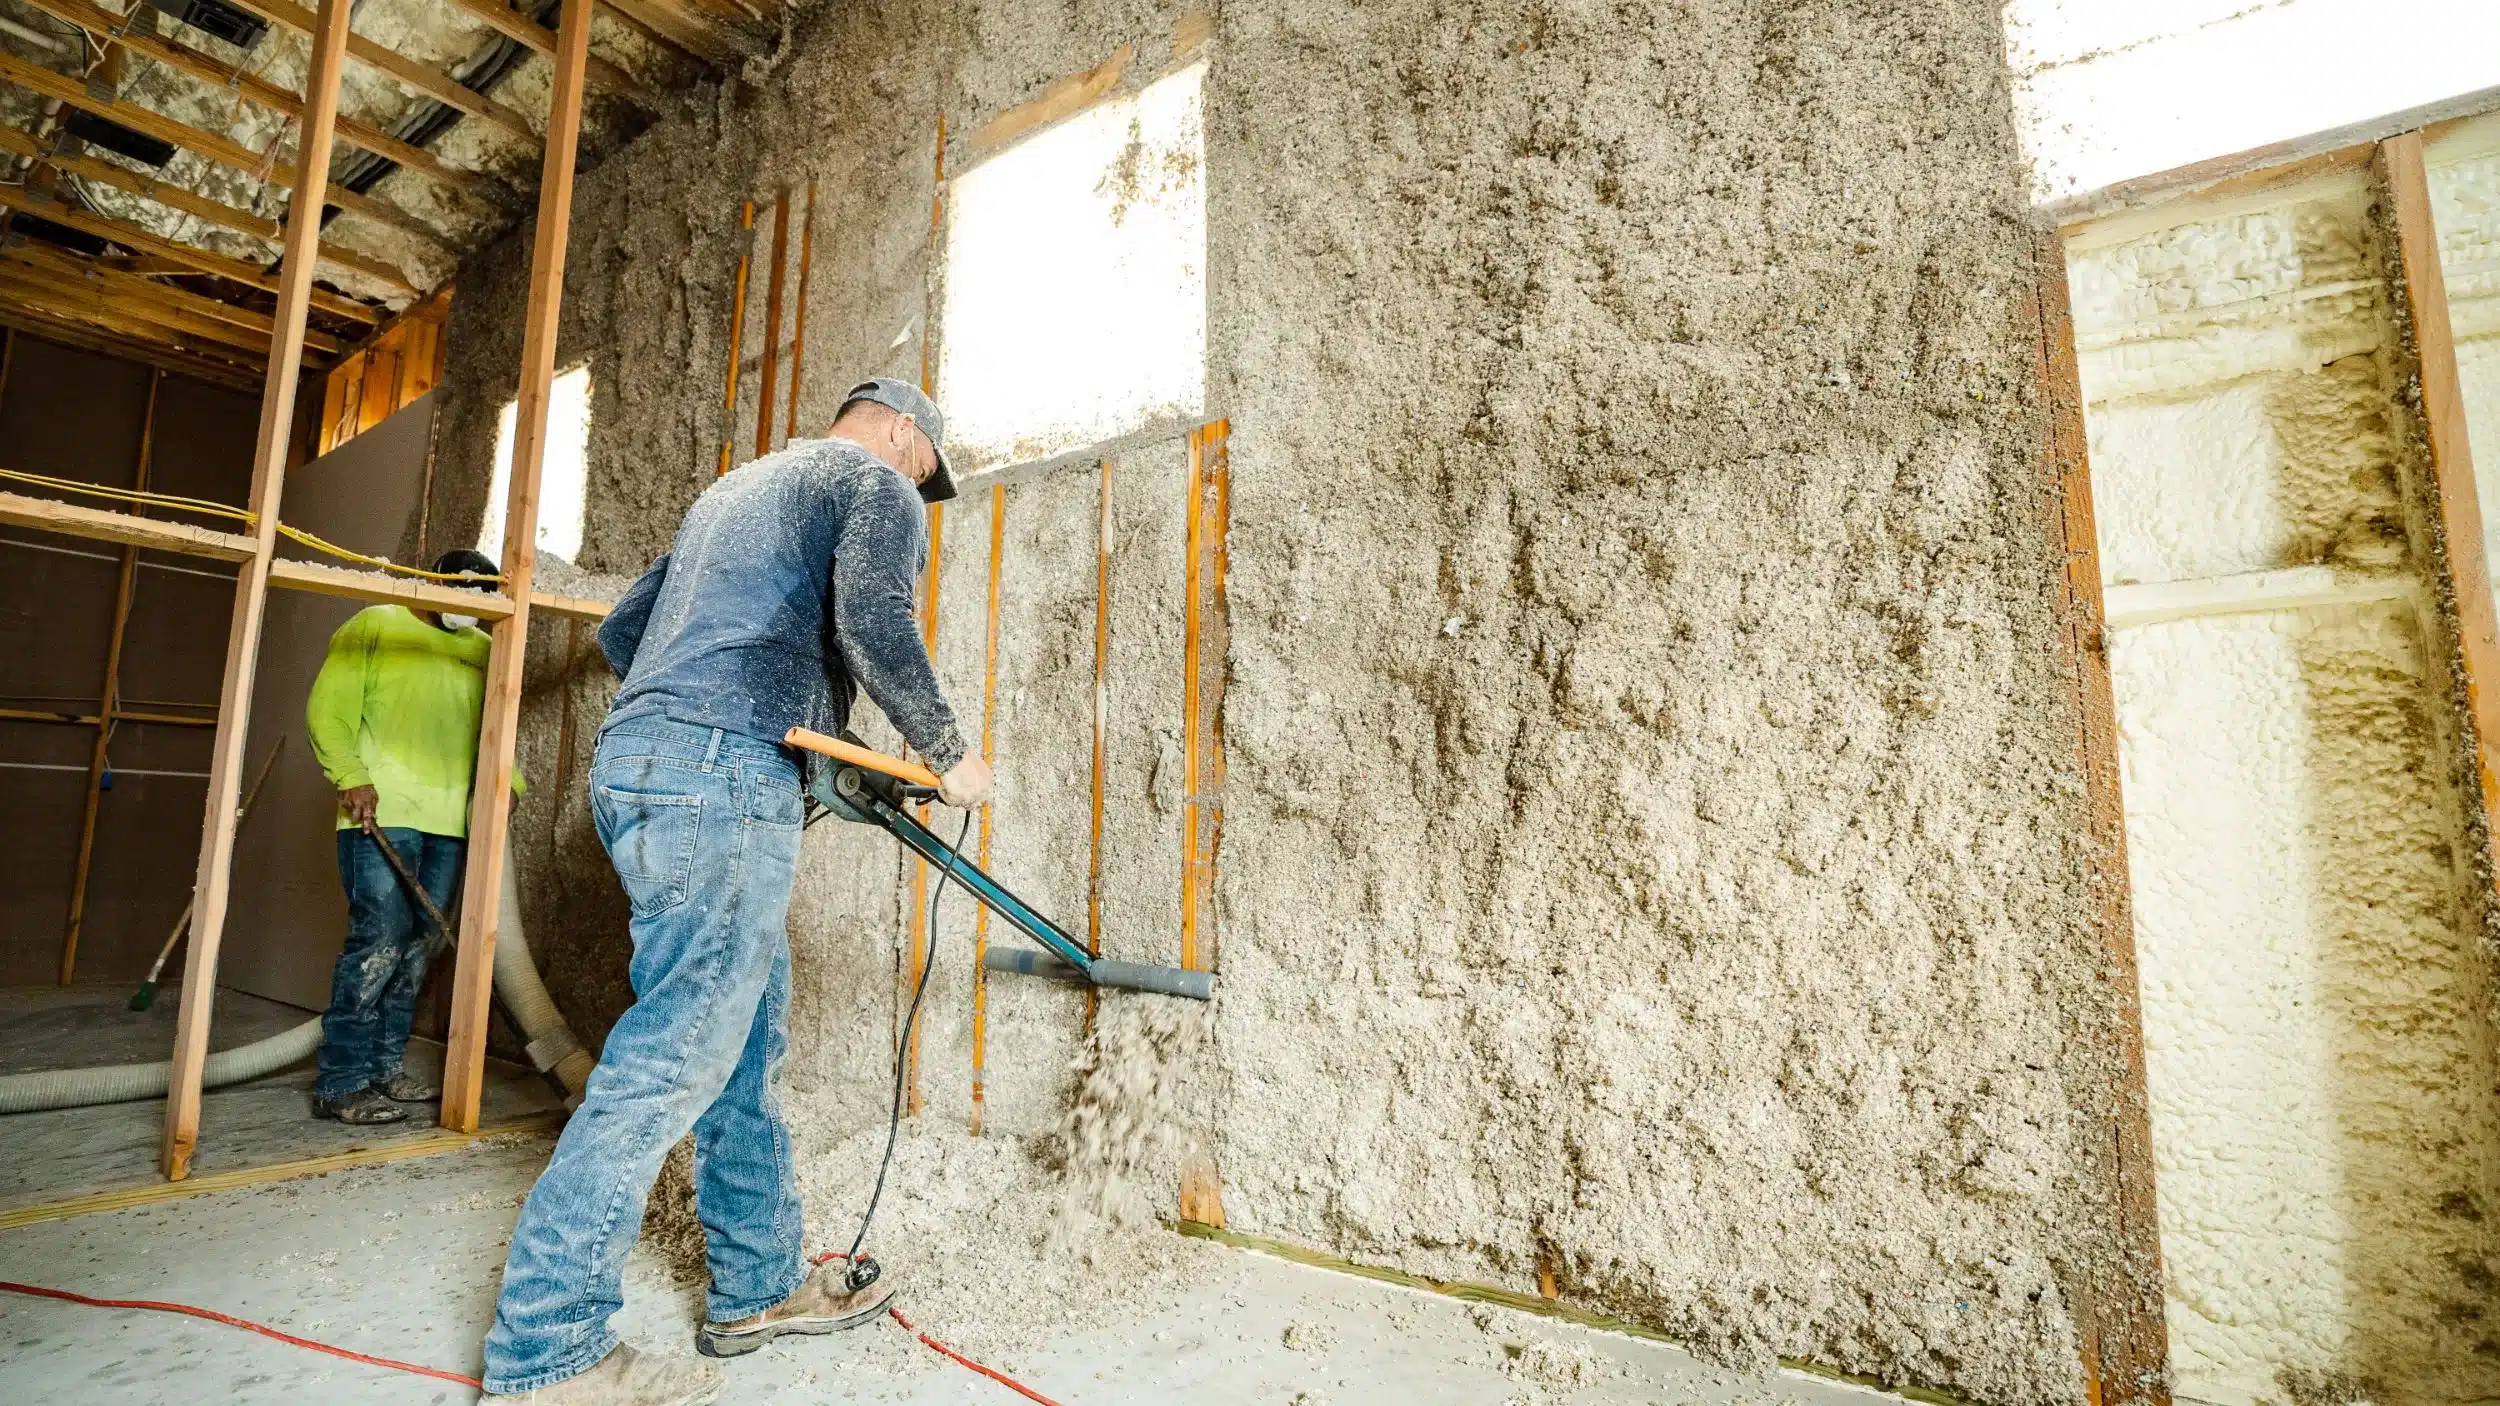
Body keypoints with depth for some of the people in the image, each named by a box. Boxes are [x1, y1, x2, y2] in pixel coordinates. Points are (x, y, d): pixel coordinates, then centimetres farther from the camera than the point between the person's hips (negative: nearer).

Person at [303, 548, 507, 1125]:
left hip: (450, 821, 5)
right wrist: (352, 776, -16)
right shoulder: (374, 626, 4)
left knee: (417, 947, 8)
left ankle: (385, 1066, 19)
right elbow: (328, 709, -3)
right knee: (379, 940, -10)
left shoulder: (483, 650, 17)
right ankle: (339, 1084, -2)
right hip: (381, 813, -5)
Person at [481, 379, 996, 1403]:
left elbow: (621, 631, 31)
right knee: (674, 1057, -5)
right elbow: (874, 623, -16)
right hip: (721, 777, -10)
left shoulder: (734, 489, 31)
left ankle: (756, 1287, 23)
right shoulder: (876, 483, 4)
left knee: (746, 1033, 13)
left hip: (633, 755, 10)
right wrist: (945, 755, -6)